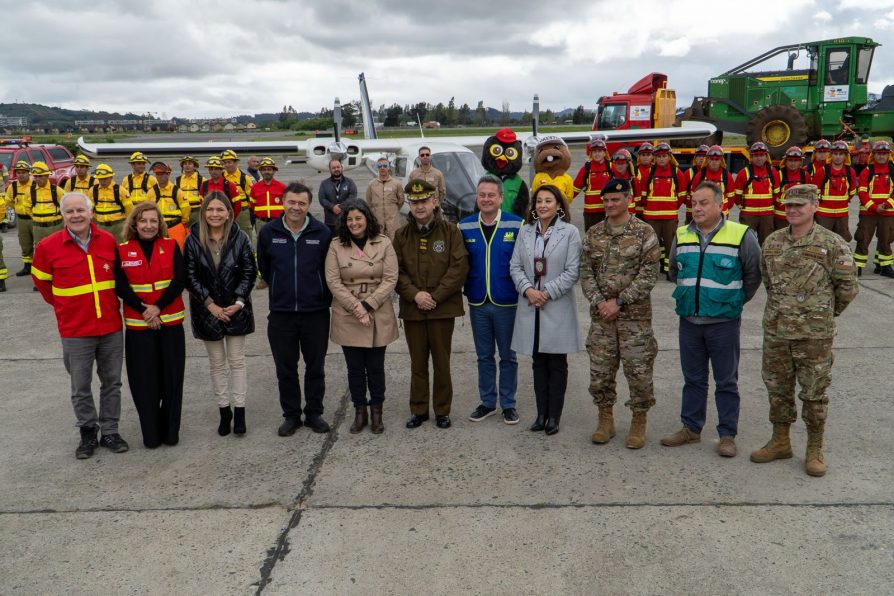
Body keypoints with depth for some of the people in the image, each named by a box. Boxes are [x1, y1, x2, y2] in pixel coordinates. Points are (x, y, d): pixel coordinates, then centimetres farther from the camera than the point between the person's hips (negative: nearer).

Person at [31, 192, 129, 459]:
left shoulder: (108, 240, -1)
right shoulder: (48, 246, -7)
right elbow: (41, 280, 10)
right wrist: (62, 305, 10)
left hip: (111, 326, 2)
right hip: (75, 330, -2)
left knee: (112, 382, 11)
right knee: (81, 387, 8)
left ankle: (110, 431, 25)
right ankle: (88, 434, 25)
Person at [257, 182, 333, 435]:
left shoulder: (322, 232, -6)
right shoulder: (268, 232, -2)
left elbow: (330, 270, 4)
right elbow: (264, 268, 11)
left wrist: (322, 297, 5)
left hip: (316, 312, -1)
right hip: (281, 313, 1)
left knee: (315, 367, 11)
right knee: (285, 369, 10)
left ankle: (314, 413, 25)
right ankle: (291, 415, 25)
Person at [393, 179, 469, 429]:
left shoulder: (450, 231, -2)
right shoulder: (401, 235, 6)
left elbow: (459, 267, -8)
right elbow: (396, 271, 3)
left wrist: (435, 296, -13)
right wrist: (414, 294, -13)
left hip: (443, 308, -2)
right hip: (412, 308, 2)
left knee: (442, 362, 7)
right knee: (417, 363, 11)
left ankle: (442, 410, 21)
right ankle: (418, 410, 23)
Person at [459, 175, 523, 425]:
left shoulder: (516, 225, -7)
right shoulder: (464, 227, 1)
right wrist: (463, 289, 2)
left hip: (507, 303, -3)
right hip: (477, 303, 3)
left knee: (508, 356, 9)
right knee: (484, 356, 14)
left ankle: (509, 404, 22)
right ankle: (487, 402, 28)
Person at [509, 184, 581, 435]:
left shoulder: (570, 232, -4)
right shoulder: (525, 231, 8)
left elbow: (572, 272, -8)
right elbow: (515, 266, 6)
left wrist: (547, 293, -13)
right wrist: (528, 289, -10)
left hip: (558, 307, -3)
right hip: (530, 306, 3)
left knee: (557, 363, 5)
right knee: (539, 362, 11)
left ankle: (554, 416, 15)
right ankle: (541, 413, 21)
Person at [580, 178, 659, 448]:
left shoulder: (644, 232, -4)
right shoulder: (593, 234, 6)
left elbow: (648, 275, -9)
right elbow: (585, 273, 4)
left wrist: (619, 301, -15)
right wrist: (599, 302, -10)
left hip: (635, 315, -3)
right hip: (601, 315, 3)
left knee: (639, 371, 3)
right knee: (600, 371, 8)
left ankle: (639, 422, 20)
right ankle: (605, 420, 25)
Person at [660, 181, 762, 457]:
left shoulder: (741, 235, -8)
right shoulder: (681, 235, 5)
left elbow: (753, 275, 1)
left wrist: (736, 300, 6)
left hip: (724, 322, -4)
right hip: (689, 320, 4)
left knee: (726, 382, 7)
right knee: (693, 379, 14)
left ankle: (728, 435, 17)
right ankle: (690, 428, 26)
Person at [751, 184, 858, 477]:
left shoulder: (832, 243, -8)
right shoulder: (772, 242, 4)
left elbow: (847, 287, -1)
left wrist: (826, 313, 9)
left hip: (814, 334, -4)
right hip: (775, 331, 4)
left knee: (814, 392, 6)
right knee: (777, 388, 13)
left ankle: (815, 450, 19)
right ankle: (780, 442, 28)